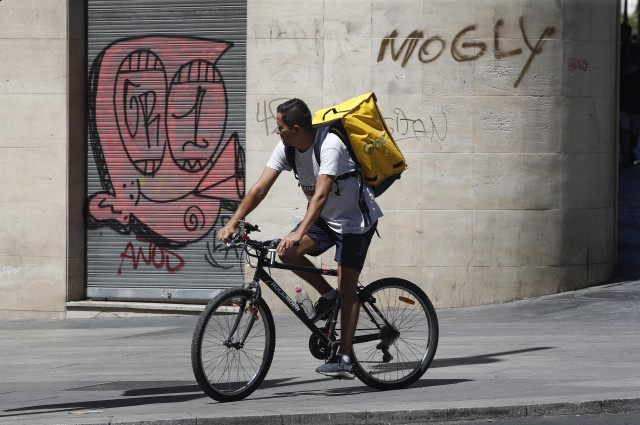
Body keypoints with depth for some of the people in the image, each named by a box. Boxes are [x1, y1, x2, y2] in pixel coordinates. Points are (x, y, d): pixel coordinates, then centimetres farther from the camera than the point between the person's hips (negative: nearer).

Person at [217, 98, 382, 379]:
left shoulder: (329, 146, -29)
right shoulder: (286, 148, -8)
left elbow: (321, 194, -39)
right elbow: (260, 188, -11)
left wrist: (299, 233, -49)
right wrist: (233, 223, -20)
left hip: (354, 219, -7)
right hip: (324, 218, 7)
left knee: (347, 287, -10)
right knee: (286, 253, -16)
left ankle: (344, 359, -9)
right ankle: (327, 295, 6)